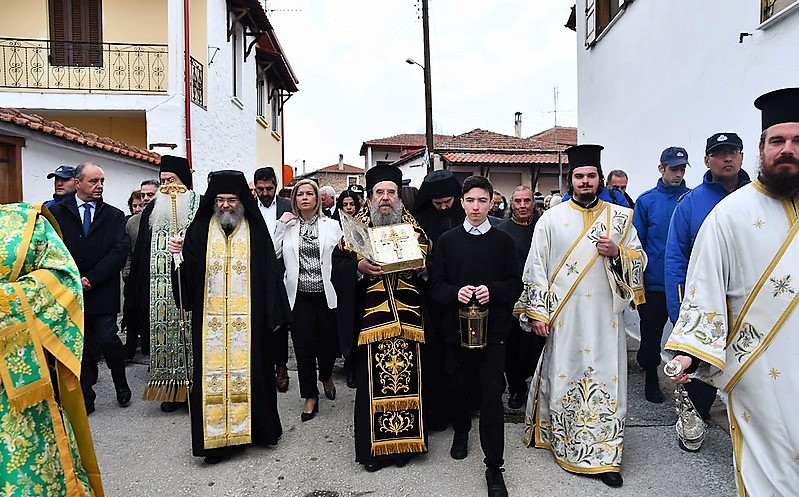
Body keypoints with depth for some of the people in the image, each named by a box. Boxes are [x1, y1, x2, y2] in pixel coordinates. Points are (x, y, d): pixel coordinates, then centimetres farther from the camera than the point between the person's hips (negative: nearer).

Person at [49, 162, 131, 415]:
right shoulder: (56, 212, 6)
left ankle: (121, 385, 19)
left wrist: (91, 279, -11)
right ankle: (86, 399, 20)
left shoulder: (114, 216, 7)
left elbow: (120, 252, -4)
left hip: (103, 293, -1)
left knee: (108, 340, -6)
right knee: (80, 347, 7)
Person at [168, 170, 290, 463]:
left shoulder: (255, 231, 2)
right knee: (212, 373, 4)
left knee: (250, 370, 6)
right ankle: (216, 436, 16)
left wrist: (274, 314, -3)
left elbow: (270, 272, 0)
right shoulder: (200, 230, 6)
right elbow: (189, 273, 3)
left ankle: (259, 428, 24)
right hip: (210, 320, 1)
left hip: (248, 320, -1)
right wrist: (179, 253, -17)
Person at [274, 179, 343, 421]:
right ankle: (310, 396, 17)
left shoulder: (332, 225, 6)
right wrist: (281, 226, -6)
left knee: (327, 340, 6)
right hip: (299, 294, 0)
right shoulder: (288, 225, 6)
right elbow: (273, 254, -5)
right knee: (303, 343, 1)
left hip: (325, 293, 0)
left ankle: (326, 376, 40)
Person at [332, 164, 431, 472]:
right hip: (371, 316, -1)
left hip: (408, 316, 1)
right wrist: (359, 267, -17)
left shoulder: (413, 227, 9)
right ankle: (374, 445, 19)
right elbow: (338, 263, 2)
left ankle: (403, 441, 24)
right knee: (372, 380, 3)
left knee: (406, 377, 6)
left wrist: (414, 266, -14)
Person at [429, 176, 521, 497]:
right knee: (458, 385, 15)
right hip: (457, 324, 2)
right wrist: (456, 292, -18)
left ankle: (494, 466, 9)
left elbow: (515, 284, 2)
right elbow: (436, 284, 2)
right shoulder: (448, 240, 4)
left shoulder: (503, 240, 3)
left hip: (493, 326, -1)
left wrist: (492, 290, -16)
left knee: (492, 393, -3)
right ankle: (461, 431, 44)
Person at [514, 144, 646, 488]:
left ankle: (605, 456, 15)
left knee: (606, 381, 3)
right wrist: (536, 312, -4)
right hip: (563, 319, -1)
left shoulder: (619, 218, 8)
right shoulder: (551, 219, 3)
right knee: (562, 378, 6)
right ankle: (566, 445, 24)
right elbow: (535, 269, 1)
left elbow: (640, 260, 11)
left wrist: (617, 252, -11)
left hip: (605, 318, 1)